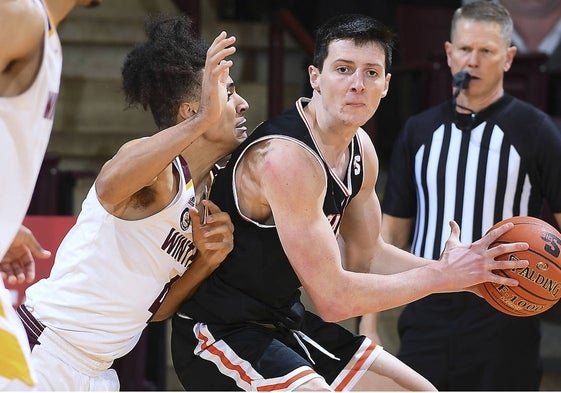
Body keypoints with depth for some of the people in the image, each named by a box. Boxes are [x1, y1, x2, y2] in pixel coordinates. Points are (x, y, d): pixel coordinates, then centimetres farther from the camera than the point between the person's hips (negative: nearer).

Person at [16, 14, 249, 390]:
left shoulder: (203, 201, 10)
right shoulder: (160, 171, -14)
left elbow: (155, 307, 13)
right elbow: (109, 186, -39)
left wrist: (206, 261, -4)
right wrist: (205, 119, -42)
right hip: (36, 351, -9)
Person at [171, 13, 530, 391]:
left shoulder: (360, 149, 3)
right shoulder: (285, 158, -26)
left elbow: (368, 256, 15)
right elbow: (334, 298, -26)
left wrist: (472, 275, 1)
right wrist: (442, 275, -17)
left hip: (287, 319, 10)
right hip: (221, 332, -10)